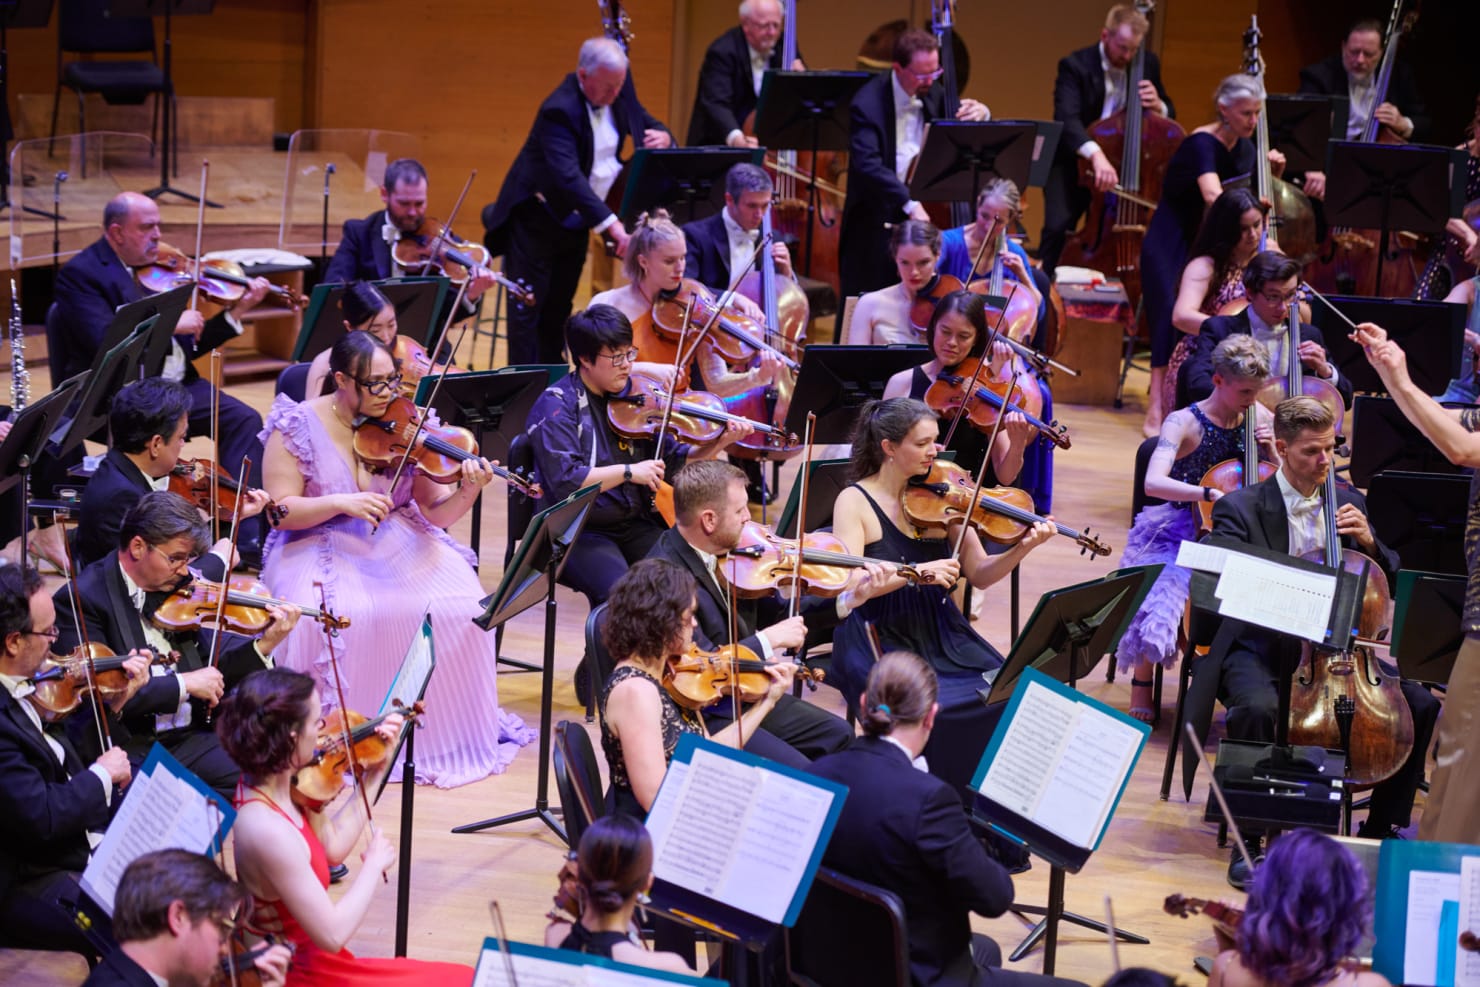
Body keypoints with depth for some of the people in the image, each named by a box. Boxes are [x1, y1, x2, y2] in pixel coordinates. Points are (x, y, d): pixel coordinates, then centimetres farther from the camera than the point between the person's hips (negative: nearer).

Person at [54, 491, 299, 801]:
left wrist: (264, 645, 3)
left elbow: (207, 673, 17)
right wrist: (182, 683, -17)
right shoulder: (81, 600, -9)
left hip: (189, 739, 6)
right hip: (128, 751, -6)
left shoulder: (174, 587, 12)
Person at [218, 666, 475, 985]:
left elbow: (333, 846, 11)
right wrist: (375, 863, -13)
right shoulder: (266, 830, -30)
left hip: (313, 960, 9)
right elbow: (333, 934, -26)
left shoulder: (277, 785, -4)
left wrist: (375, 771, 9)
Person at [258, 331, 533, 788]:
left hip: (398, 545, 3)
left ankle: (453, 730, -2)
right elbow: (280, 511, -10)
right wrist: (339, 502, -25)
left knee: (457, 605, -24)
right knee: (331, 616, -35)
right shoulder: (299, 427, -6)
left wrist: (467, 492, -23)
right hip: (321, 549, -2)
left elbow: (436, 513, -2)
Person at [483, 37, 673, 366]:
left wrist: (662, 135, -13)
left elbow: (645, 122, 13)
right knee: (529, 308, -4)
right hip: (538, 219, -7)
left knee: (558, 310, 14)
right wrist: (610, 222, -48)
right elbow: (567, 175, -39)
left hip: (576, 222, 7)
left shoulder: (620, 88, -4)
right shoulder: (560, 110, -28)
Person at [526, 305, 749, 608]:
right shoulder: (557, 406, -8)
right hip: (577, 532, -5)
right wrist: (629, 472, -21)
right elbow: (564, 481, -21)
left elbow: (674, 462, 11)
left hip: (634, 526, 5)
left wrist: (719, 444, -4)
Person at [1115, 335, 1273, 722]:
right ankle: (1141, 683, -4)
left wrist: (1269, 448, -10)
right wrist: (1211, 494, -39)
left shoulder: (1258, 416, 2)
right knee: (1160, 599, -29)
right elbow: (1153, 483, -28)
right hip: (1181, 535, -4)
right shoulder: (1184, 423, -13)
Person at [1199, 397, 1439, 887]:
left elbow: (1390, 582, 13)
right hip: (1262, 647, -4)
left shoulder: (1349, 502, 10)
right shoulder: (1240, 508, -5)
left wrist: (1368, 542, -9)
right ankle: (1249, 841, -21)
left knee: (1422, 705, -15)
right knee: (1258, 708, -38)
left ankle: (1382, 828, 3)